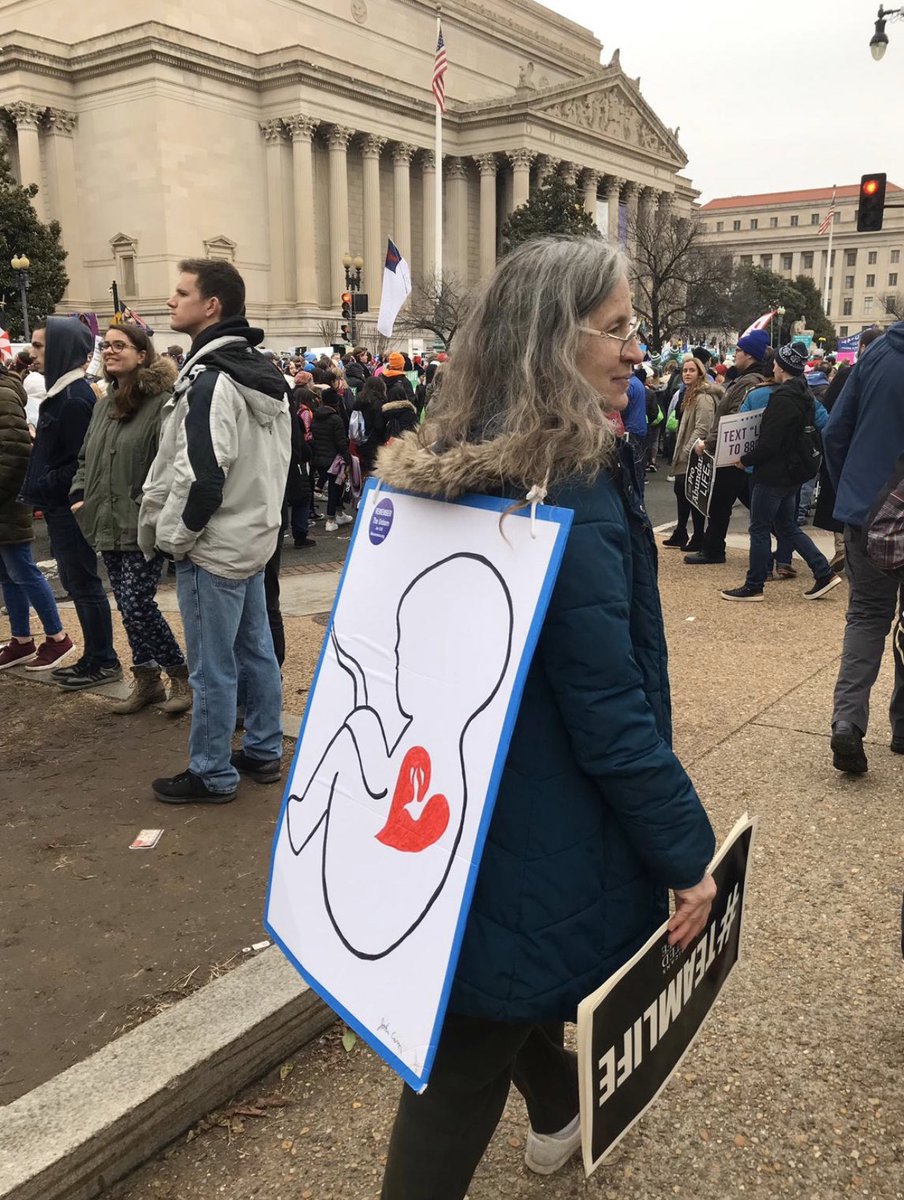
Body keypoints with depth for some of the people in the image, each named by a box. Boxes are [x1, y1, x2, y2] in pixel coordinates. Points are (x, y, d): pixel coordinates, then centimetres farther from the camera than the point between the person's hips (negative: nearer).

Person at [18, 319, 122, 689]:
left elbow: (83, 463, -21)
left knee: (84, 585, 0)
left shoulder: (75, 398, -19)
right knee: (77, 583, 15)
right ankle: (94, 657, 25)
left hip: (70, 507, -10)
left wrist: (40, 486, -15)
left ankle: (103, 662, 11)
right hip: (61, 506, 10)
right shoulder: (63, 392, 12)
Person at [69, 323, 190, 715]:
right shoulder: (104, 404, 15)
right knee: (129, 607, 12)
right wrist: (80, 495, 9)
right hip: (109, 524, 8)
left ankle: (182, 675, 11)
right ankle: (146, 680, 25)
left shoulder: (162, 402, -12)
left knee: (136, 605, -9)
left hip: (143, 526, -8)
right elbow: (86, 457, 23)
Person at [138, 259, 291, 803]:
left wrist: (172, 535, -11)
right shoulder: (265, 374, 9)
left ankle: (212, 775, 14)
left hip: (213, 547, -9)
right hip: (255, 535, 10)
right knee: (257, 650, 17)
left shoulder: (208, 381, -20)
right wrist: (262, 516, 17)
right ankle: (264, 752, 29)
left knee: (213, 667, 2)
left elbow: (200, 476, -25)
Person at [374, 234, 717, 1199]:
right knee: (470, 1053, 10)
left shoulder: (443, 467, 1)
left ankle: (557, 1116, 57)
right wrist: (688, 854, -13)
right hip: (545, 836, -8)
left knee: (511, 981, 30)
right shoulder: (570, 491, -26)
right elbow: (610, 713, -25)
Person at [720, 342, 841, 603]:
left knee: (759, 528, 1)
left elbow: (769, 443, -22)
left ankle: (754, 586, 9)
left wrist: (745, 460, -8)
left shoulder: (782, 398, -19)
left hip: (774, 473, -9)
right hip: (793, 471, 9)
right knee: (787, 526, 18)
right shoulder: (805, 396, 10)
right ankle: (824, 573, 15)